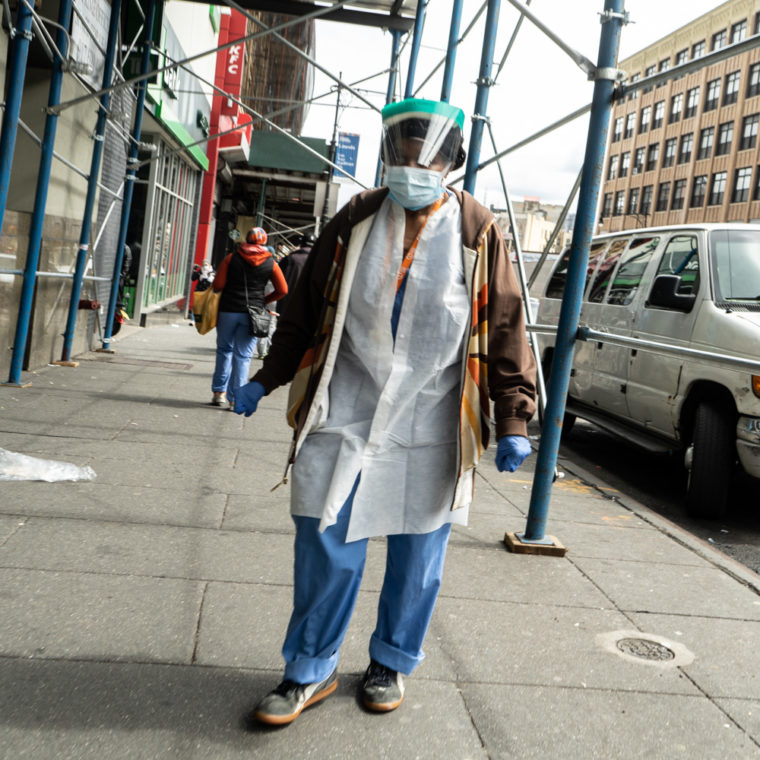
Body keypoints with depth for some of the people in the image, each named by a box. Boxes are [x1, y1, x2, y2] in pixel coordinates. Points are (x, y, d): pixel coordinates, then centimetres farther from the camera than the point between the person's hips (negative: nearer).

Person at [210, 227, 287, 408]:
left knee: (224, 350, 15)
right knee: (243, 355, 4)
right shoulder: (270, 263, 3)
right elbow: (282, 290, 1)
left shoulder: (231, 257, 1)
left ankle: (219, 392, 14)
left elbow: (218, 285, -5)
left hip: (228, 310, 0)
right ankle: (235, 398, 4)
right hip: (252, 313, 0)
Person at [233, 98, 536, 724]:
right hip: (346, 413, 1)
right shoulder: (355, 220, 5)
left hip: (431, 426, 0)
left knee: (417, 555, 10)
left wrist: (513, 419, -5)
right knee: (327, 544, 2)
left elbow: (506, 328, 0)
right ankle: (311, 670, 21)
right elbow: (307, 309, 12)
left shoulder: (477, 231, 0)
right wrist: (267, 379, 12)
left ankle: (392, 663, 32)